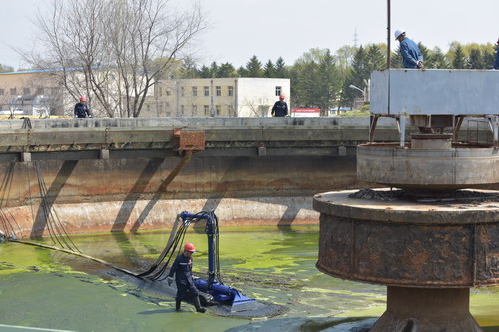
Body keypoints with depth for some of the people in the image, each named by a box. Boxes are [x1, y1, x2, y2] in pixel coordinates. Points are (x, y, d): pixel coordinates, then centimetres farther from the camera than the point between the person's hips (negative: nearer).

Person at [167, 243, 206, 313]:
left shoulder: (190, 258, 7)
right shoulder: (179, 259, -16)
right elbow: (173, 269, -12)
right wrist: (170, 278, -11)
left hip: (189, 280, 7)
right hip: (181, 280, -6)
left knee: (195, 292, -1)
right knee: (181, 294, -1)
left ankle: (198, 308, 2)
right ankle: (177, 307, 22)